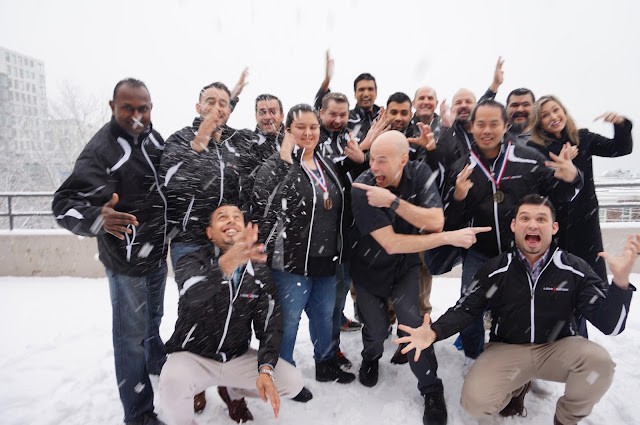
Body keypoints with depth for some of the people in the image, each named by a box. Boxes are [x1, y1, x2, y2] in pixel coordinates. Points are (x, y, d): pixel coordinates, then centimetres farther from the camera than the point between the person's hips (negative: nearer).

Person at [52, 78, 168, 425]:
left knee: (154, 317, 28)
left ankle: (156, 363, 54)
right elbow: (65, 203, -28)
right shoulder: (101, 150, -22)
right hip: (127, 260, -7)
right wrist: (97, 217, -46)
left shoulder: (153, 137, 2)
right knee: (132, 334, 3)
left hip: (157, 251, 8)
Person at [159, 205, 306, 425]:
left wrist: (266, 370, -21)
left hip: (239, 358, 4)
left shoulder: (260, 273, -2)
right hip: (192, 356, -3)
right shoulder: (191, 261, -11)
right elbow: (191, 294, -36)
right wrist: (226, 264, -55)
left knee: (293, 382, -12)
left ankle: (234, 392, 17)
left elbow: (270, 327, -4)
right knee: (173, 381, -35)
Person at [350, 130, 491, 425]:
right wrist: (450, 238, -31)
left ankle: (432, 390, 9)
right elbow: (391, 244, -31)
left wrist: (393, 201, -36)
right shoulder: (362, 189, -27)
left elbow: (435, 222, -25)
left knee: (412, 321, -15)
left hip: (405, 267, 1)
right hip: (370, 269, -1)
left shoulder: (419, 174, -16)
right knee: (376, 331, 6)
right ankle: (371, 358, 45)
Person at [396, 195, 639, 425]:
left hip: (559, 348, 1)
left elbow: (610, 326, -11)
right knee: (475, 401, -22)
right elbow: (465, 309, -4)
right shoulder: (495, 270, -7)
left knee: (599, 360, -30)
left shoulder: (574, 269, -8)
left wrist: (620, 282, -29)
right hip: (507, 350, 0)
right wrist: (434, 332, -24)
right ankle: (517, 387, 16)